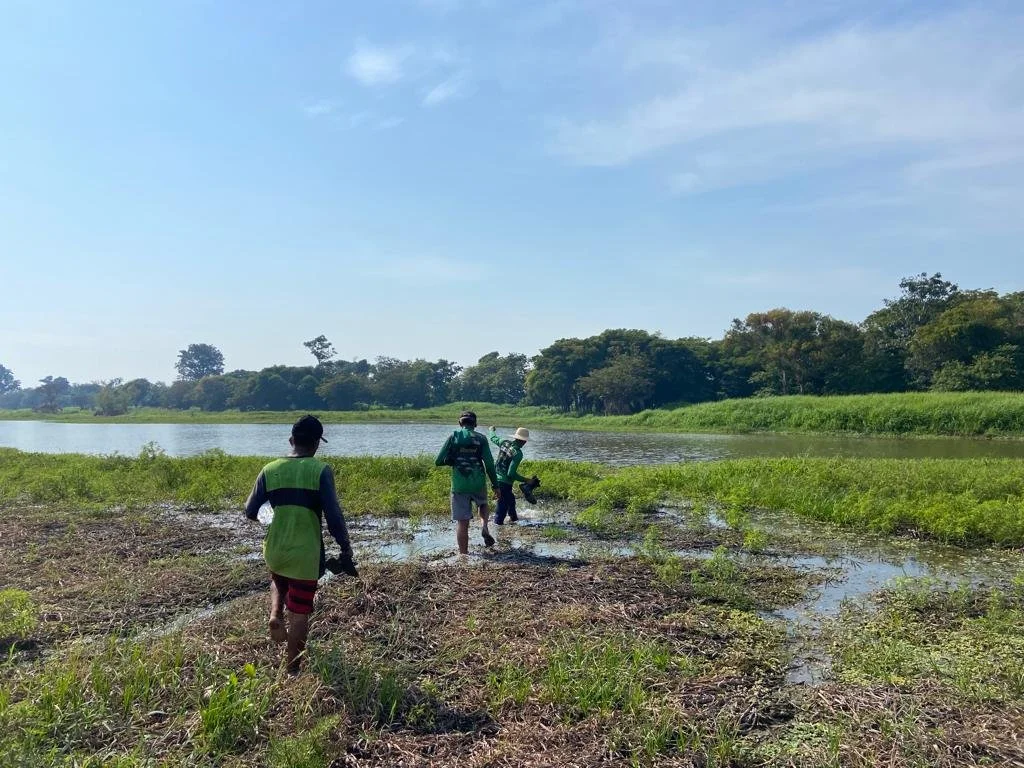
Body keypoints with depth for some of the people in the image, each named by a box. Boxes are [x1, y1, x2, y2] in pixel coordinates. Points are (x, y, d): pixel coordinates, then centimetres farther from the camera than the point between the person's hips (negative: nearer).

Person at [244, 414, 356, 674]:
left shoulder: (270, 470, -2)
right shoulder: (320, 470, -13)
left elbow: (250, 512, 3)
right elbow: (333, 515, -17)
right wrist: (345, 547, -5)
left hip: (274, 550, 4)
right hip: (306, 554, -4)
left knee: (279, 582, 36)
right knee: (299, 613, 9)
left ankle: (275, 615, 12)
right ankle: (292, 669, 18)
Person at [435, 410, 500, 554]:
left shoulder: (454, 437, -1)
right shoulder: (481, 438, 0)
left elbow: (439, 461, -3)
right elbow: (489, 464, -5)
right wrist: (495, 485, 3)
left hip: (459, 486, -1)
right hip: (478, 484, 1)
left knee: (462, 522, 6)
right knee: (483, 504, 31)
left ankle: (464, 555, 8)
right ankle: (484, 526, 5)